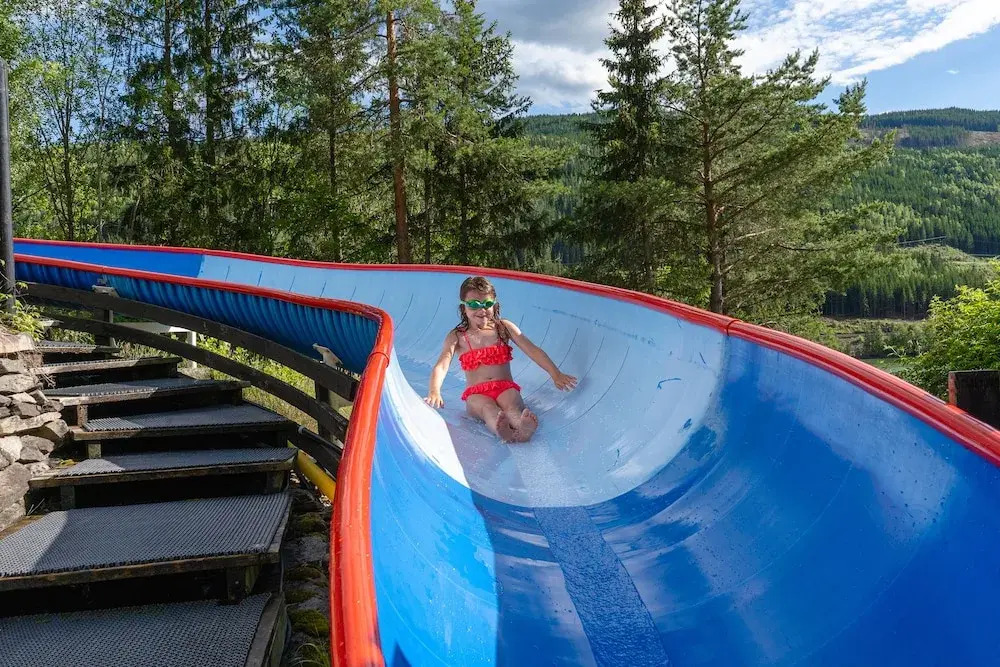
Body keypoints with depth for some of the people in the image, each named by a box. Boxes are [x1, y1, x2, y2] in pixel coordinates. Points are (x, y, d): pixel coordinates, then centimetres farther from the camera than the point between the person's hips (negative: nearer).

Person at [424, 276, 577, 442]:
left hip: (506, 388, 1)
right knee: (488, 407, -37)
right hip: (476, 393, -1)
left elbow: (532, 350, 1)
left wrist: (555, 374, -13)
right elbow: (441, 366, -10)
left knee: (512, 406, -35)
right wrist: (434, 392, -31)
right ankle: (503, 431, -71)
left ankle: (522, 427, -69)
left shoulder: (504, 327, 9)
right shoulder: (457, 337, 5)